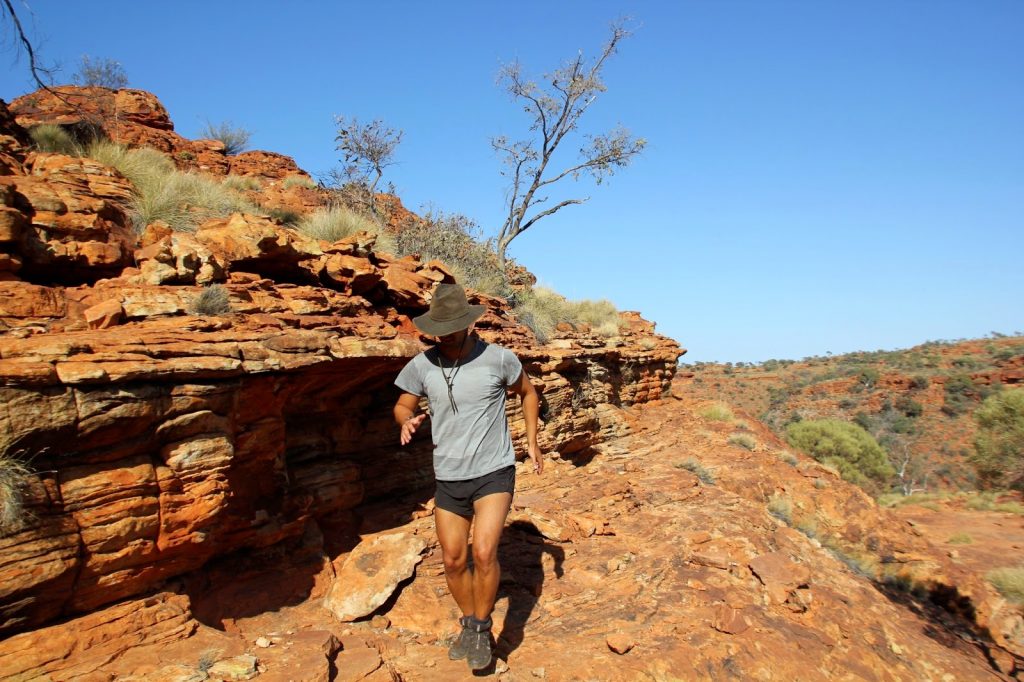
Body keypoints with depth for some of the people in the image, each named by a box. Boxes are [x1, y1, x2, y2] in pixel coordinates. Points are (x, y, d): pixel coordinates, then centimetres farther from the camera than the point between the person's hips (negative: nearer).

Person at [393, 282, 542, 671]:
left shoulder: (498, 358, -11)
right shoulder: (422, 365, -6)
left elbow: (527, 392, 7)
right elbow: (402, 406, 8)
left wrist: (532, 441, 1)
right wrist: (407, 421, -17)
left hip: (494, 472, -3)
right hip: (448, 478, 3)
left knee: (483, 552, -18)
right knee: (453, 560, 10)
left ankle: (482, 628, 9)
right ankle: (469, 624, 37)